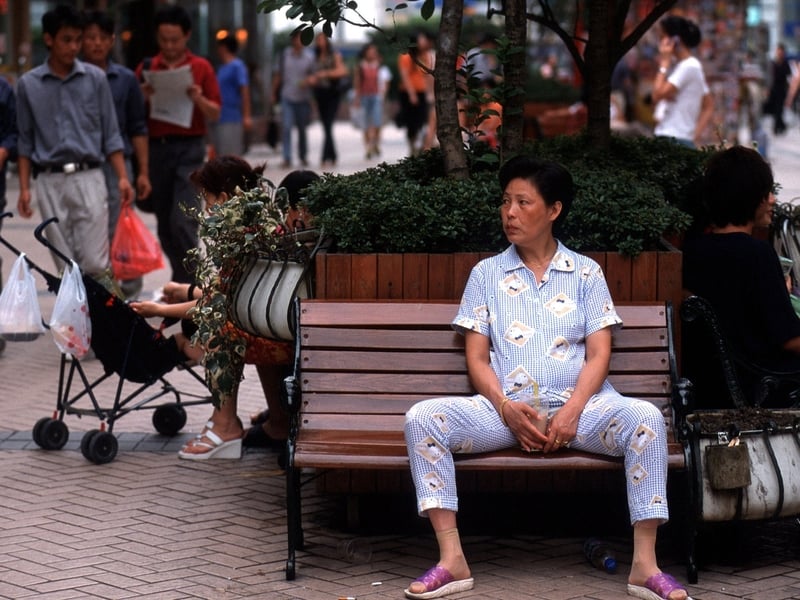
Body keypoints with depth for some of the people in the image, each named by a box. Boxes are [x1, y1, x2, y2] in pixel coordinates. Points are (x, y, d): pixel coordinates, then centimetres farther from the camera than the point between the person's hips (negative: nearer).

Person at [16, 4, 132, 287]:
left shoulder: (95, 78, 3)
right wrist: (24, 188, 4)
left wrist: (122, 177, -4)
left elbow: (110, 134, 5)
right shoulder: (28, 84, 5)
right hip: (50, 182, 1)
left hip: (88, 178, -1)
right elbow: (26, 142, 9)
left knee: (95, 263, -7)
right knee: (66, 266, 4)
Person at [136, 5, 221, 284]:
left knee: (183, 221, -14)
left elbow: (215, 114, 4)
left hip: (189, 148, -3)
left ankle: (186, 283, -7)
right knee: (165, 225, 8)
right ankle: (183, 278, 21)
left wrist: (199, 100, -15)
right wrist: (144, 98, -9)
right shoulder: (147, 68, 10)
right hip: (156, 148, 3)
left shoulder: (201, 68, 4)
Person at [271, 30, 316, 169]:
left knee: (302, 129, 11)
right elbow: (278, 75, 11)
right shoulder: (285, 54, 1)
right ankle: (287, 158, -13)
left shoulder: (309, 57, 0)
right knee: (286, 127, -13)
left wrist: (309, 80, -20)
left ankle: (303, 156, 26)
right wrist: (274, 94, 14)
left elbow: (313, 76, 4)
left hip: (303, 97, 1)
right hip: (287, 97, -1)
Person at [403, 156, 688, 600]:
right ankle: (452, 561, -26)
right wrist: (506, 408, -12)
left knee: (645, 418, -31)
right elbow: (476, 357, 7)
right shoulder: (486, 274, 14)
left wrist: (572, 411, -15)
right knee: (422, 418, -26)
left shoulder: (586, 273, 12)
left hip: (578, 403, -1)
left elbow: (599, 354, 3)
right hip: (506, 406, 1)